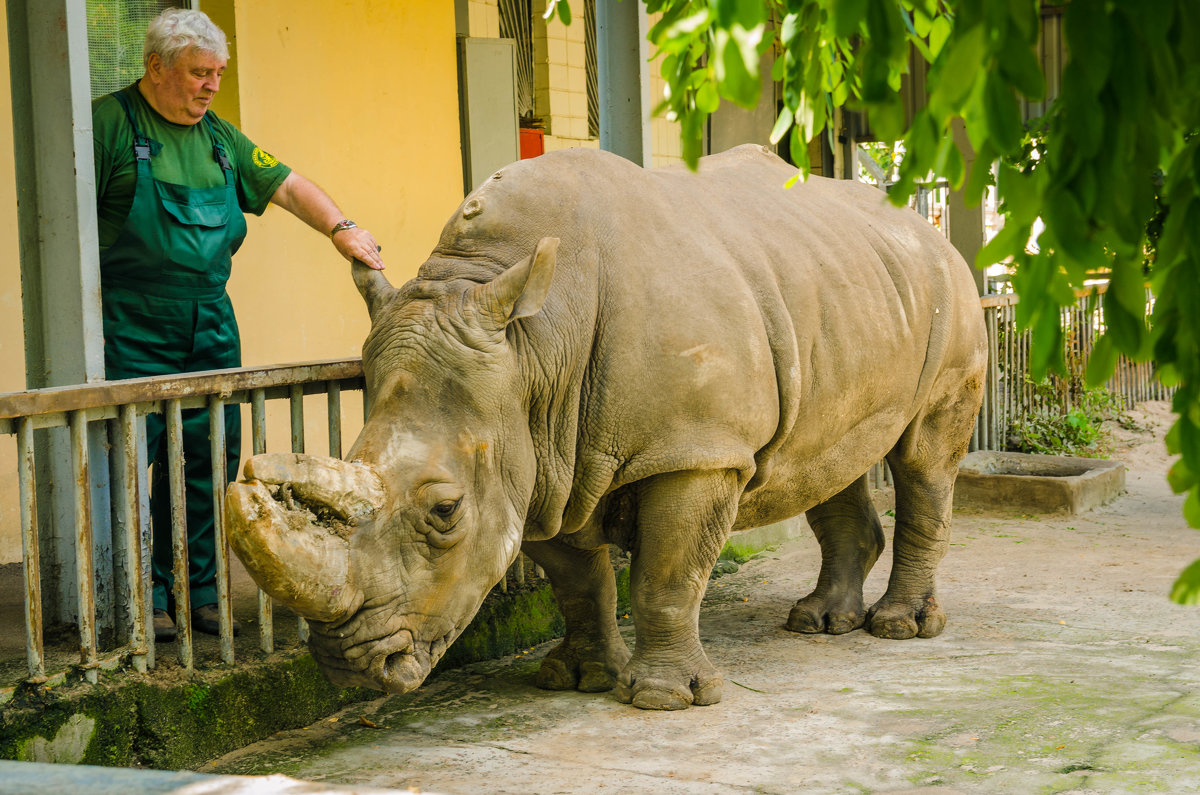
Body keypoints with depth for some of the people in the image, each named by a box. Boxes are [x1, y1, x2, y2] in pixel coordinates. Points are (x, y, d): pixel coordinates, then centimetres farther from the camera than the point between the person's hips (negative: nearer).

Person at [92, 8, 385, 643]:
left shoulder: (219, 137, 16)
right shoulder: (108, 123, -4)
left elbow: (285, 185, 16)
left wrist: (339, 228, 0)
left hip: (211, 326, 6)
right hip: (133, 331, -6)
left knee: (207, 462, 6)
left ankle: (198, 590, 16)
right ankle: (145, 598, 6)